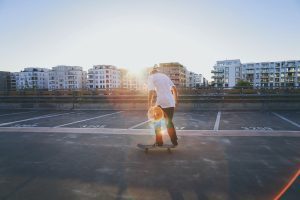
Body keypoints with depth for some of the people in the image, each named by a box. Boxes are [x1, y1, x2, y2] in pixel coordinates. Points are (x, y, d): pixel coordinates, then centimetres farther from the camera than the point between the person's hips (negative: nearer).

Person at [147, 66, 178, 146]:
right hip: (171, 103, 5)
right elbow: (174, 89, 15)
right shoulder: (165, 76, 20)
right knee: (169, 122, 18)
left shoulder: (151, 77, 4)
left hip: (161, 103, -5)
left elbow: (151, 91, -9)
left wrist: (149, 104, -6)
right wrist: (176, 100, 20)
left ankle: (159, 142, 15)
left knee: (157, 122, 12)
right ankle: (174, 141, 21)